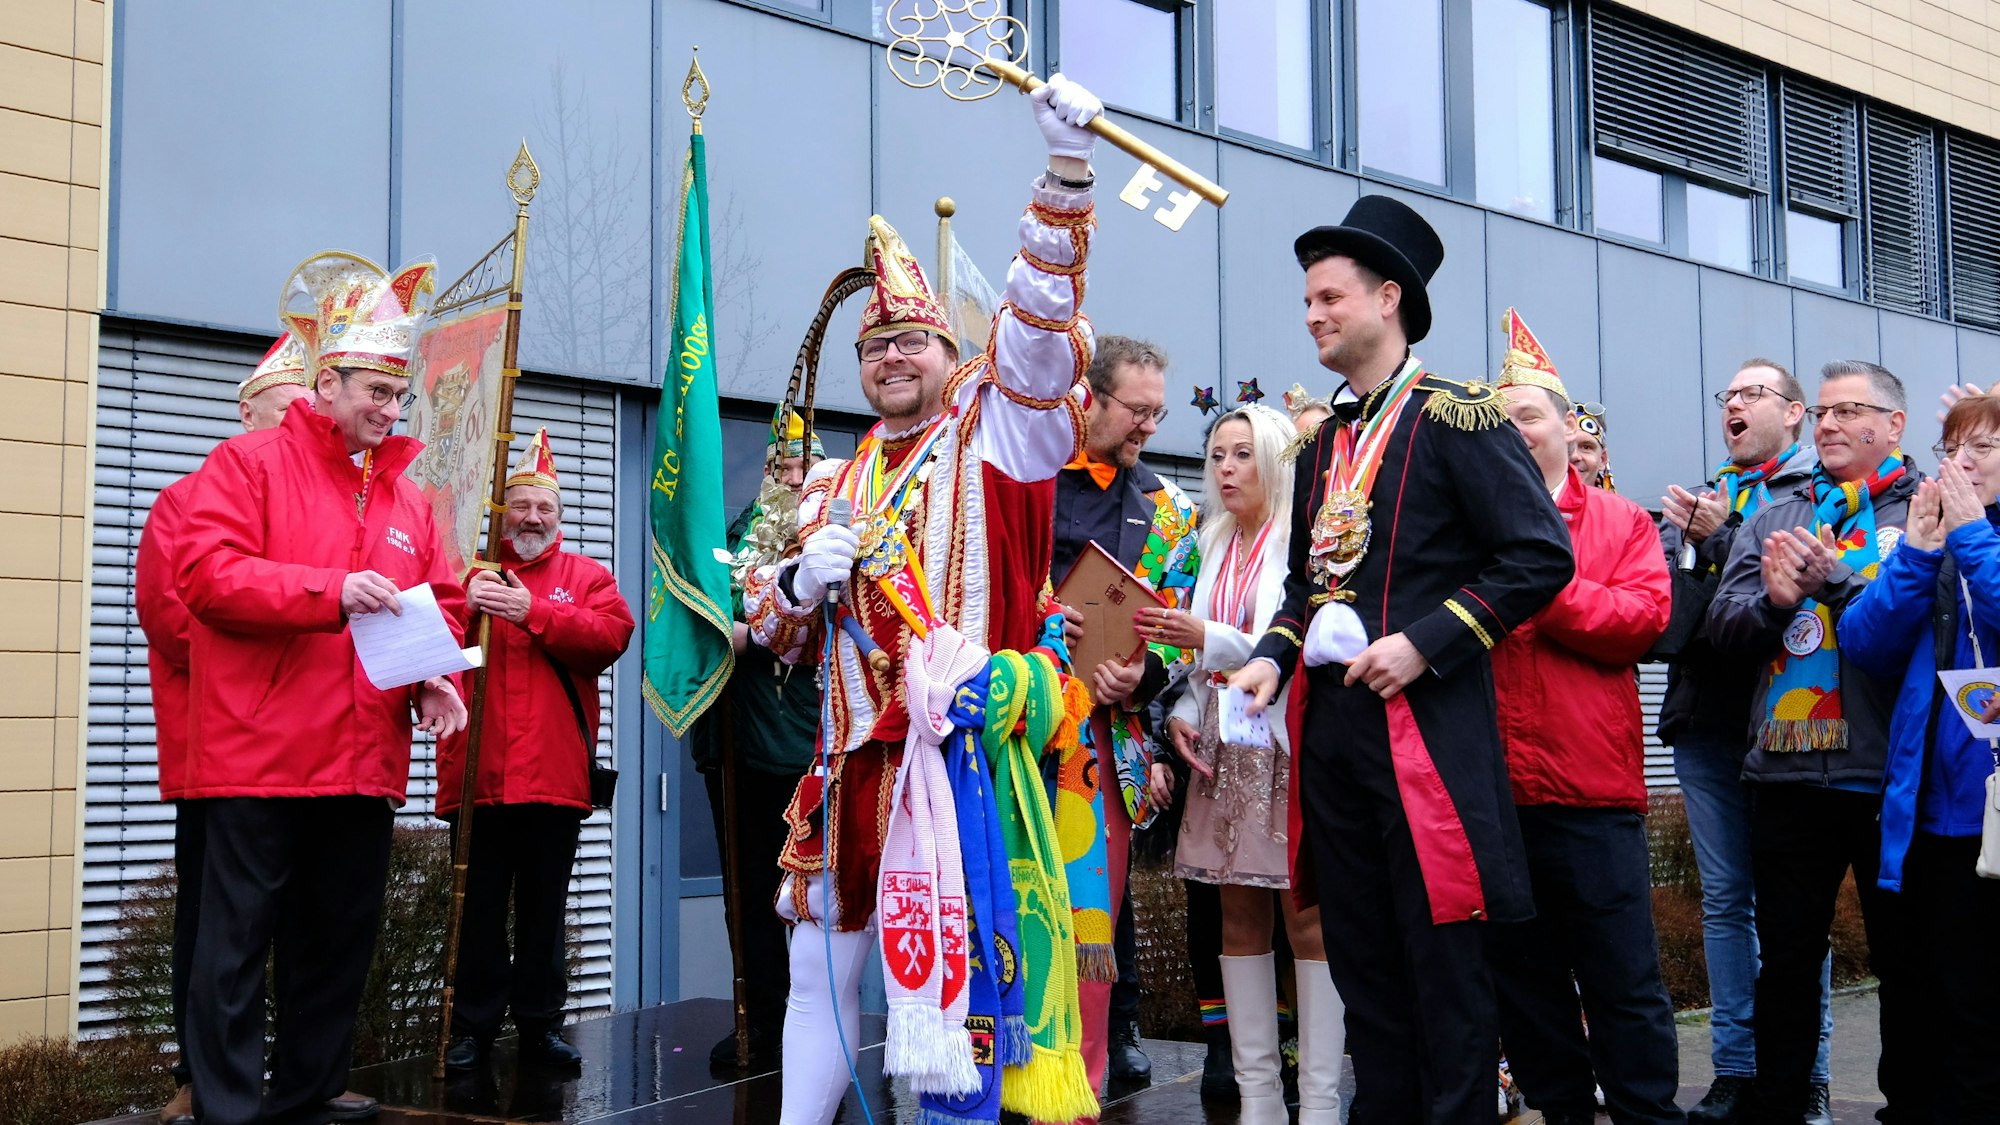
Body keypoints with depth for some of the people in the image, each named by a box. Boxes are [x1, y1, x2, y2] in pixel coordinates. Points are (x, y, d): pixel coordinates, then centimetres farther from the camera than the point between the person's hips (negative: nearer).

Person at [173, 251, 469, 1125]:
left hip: (366, 764, 6)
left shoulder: (407, 497, 15)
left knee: (339, 945, 13)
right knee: (237, 945, -1)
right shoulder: (249, 463, -2)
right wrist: (332, 591, -22)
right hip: (259, 759, -6)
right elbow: (206, 574, -14)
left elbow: (442, 602, 18)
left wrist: (431, 678, -2)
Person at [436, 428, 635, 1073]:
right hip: (480, 771, 0)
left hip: (555, 772, 0)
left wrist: (534, 612, -15)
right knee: (479, 905, 4)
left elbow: (611, 634, -7)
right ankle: (474, 1027, 13)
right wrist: (462, 606, -19)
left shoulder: (587, 577, 13)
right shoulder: (471, 571, 13)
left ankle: (540, 1025, 17)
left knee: (545, 907, 7)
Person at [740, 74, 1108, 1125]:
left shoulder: (991, 427, 5)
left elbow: (1039, 320, -10)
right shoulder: (838, 481, 19)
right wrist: (802, 577, -5)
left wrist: (1067, 169, -22)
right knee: (820, 958, 11)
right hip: (854, 751, 5)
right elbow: (768, 626, 19)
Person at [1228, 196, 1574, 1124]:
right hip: (1331, 727, 7)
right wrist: (1273, 657, 6)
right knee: (1361, 963, 12)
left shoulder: (1455, 417, -5)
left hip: (1425, 727, -7)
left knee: (1442, 961, -2)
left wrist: (1423, 643, -16)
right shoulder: (1322, 443, 17)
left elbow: (1540, 555, -11)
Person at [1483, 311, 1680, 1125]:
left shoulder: (1621, 522, 8)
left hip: (1592, 789, -2)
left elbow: (1645, 617, -8)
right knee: (1521, 976, 11)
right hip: (1491, 786, 2)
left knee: (1624, 980, 2)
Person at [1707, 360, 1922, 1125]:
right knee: (1785, 960, 10)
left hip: (1892, 774, -3)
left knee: (1907, 957, 7)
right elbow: (1723, 625, 6)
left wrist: (1833, 580, -18)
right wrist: (1774, 601, -13)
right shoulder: (1774, 520, 16)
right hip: (1788, 775, 4)